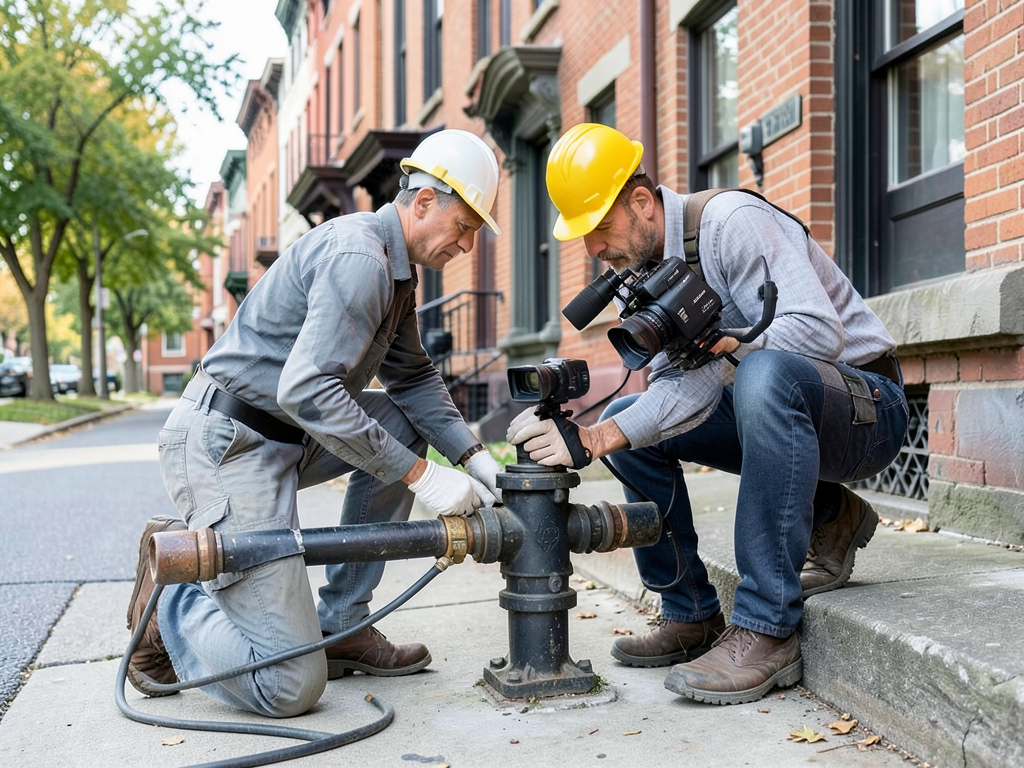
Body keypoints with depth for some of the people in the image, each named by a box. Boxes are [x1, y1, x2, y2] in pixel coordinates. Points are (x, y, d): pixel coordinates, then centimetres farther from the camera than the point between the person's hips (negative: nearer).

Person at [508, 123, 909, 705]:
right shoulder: (645, 270, 4)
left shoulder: (731, 221, -20)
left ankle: (767, 631, -33)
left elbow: (817, 330, -31)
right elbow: (685, 386, -10)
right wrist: (595, 437, -25)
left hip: (868, 406, -8)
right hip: (781, 415, 8)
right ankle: (691, 615, 5)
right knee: (629, 420, 0)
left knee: (765, 374, -39)